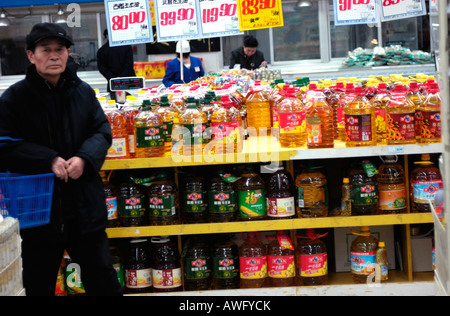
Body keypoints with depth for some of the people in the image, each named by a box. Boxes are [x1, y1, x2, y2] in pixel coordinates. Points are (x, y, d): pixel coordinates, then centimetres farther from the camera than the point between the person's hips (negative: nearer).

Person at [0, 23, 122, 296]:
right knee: (39, 285, 13)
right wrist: (49, 160, -21)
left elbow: (103, 131, 5)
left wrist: (85, 158, -15)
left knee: (102, 277, 12)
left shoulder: (83, 92, 4)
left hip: (85, 205, 2)